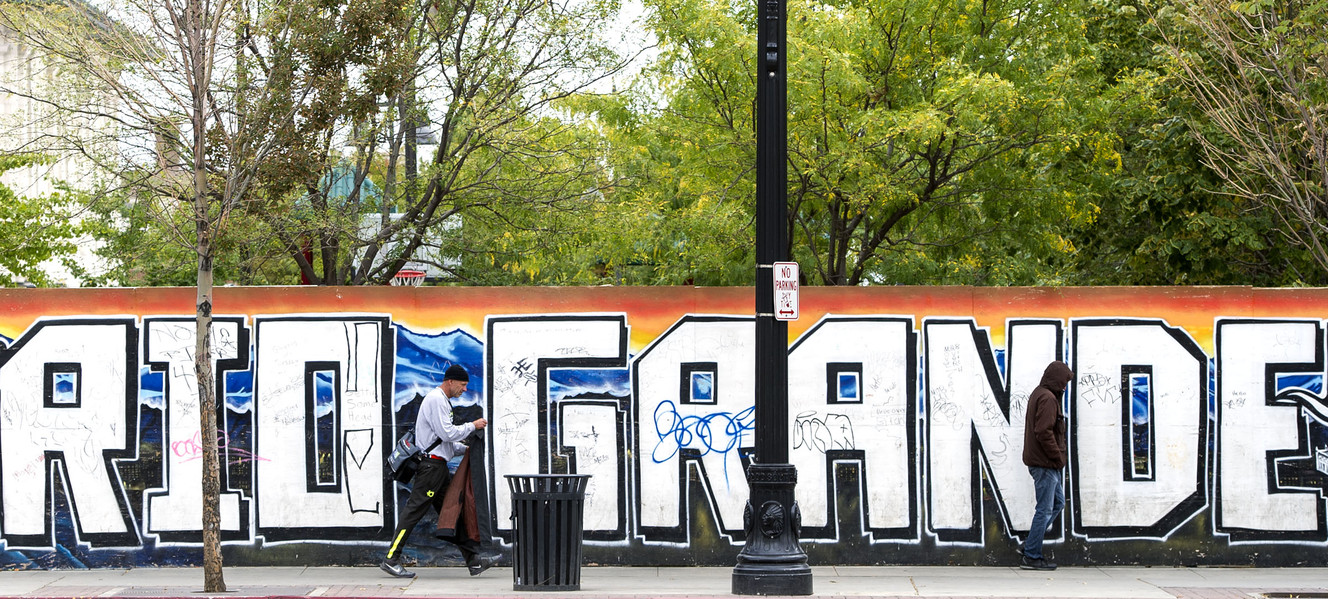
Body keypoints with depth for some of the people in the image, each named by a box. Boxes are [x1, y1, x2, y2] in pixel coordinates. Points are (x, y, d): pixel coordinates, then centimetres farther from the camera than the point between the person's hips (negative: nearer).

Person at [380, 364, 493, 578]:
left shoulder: (442, 401, 22)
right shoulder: (436, 399, -11)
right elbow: (447, 433, -19)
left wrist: (465, 448, 15)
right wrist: (472, 426, -8)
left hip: (438, 466, 11)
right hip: (431, 464, -11)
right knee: (415, 510, -9)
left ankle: (473, 560, 8)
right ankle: (391, 560, -8)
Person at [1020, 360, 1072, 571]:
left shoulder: (1038, 394, 16)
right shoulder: (1047, 399, -16)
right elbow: (1044, 433, -24)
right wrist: (1058, 458, -15)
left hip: (1044, 462, 11)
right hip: (1045, 464, -11)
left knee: (1058, 502, 17)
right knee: (1045, 509, -5)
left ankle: (1030, 545, 16)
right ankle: (1032, 557, -1)